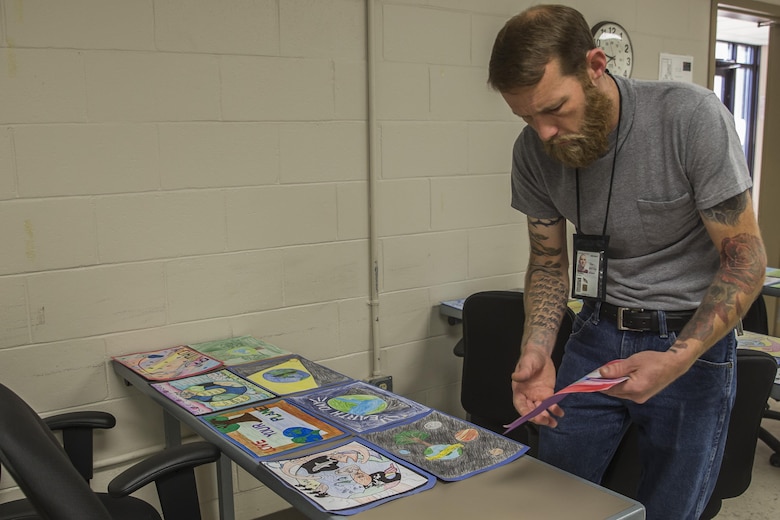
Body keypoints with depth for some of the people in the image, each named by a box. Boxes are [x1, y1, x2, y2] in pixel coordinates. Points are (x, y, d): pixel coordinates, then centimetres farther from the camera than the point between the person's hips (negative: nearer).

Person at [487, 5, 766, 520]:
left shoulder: (691, 116, -22)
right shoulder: (534, 151, -9)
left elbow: (746, 257, -16)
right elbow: (549, 263, 2)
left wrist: (678, 359, -29)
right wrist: (537, 350, -16)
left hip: (693, 338, -3)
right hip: (599, 333, 4)